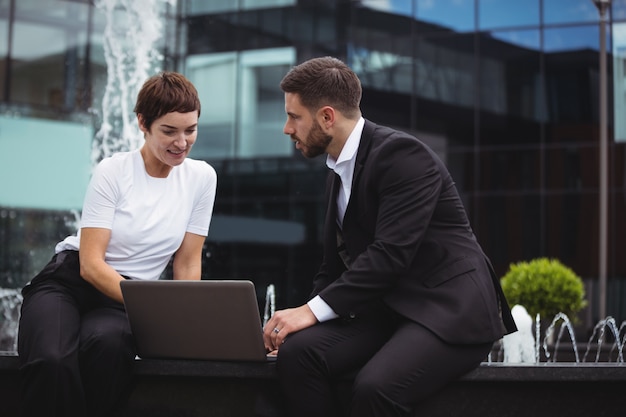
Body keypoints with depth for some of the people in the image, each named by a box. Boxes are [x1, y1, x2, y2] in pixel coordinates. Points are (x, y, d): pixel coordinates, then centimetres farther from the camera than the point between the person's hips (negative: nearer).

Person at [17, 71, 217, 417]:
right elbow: (91, 264, -13)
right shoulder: (113, 172, -6)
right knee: (51, 360, -38)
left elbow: (187, 262, 10)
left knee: (107, 343, -38)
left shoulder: (202, 177, 4)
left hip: (125, 298, 2)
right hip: (70, 282, -2)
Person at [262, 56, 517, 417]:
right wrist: (304, 318, -1)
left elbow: (390, 253, -22)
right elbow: (334, 264, 16)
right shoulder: (339, 170, 14)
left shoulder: (402, 154, -13)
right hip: (387, 309, 7)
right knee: (297, 352, -20)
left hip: (449, 312, -7)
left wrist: (314, 310, -23)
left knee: (375, 387, -34)